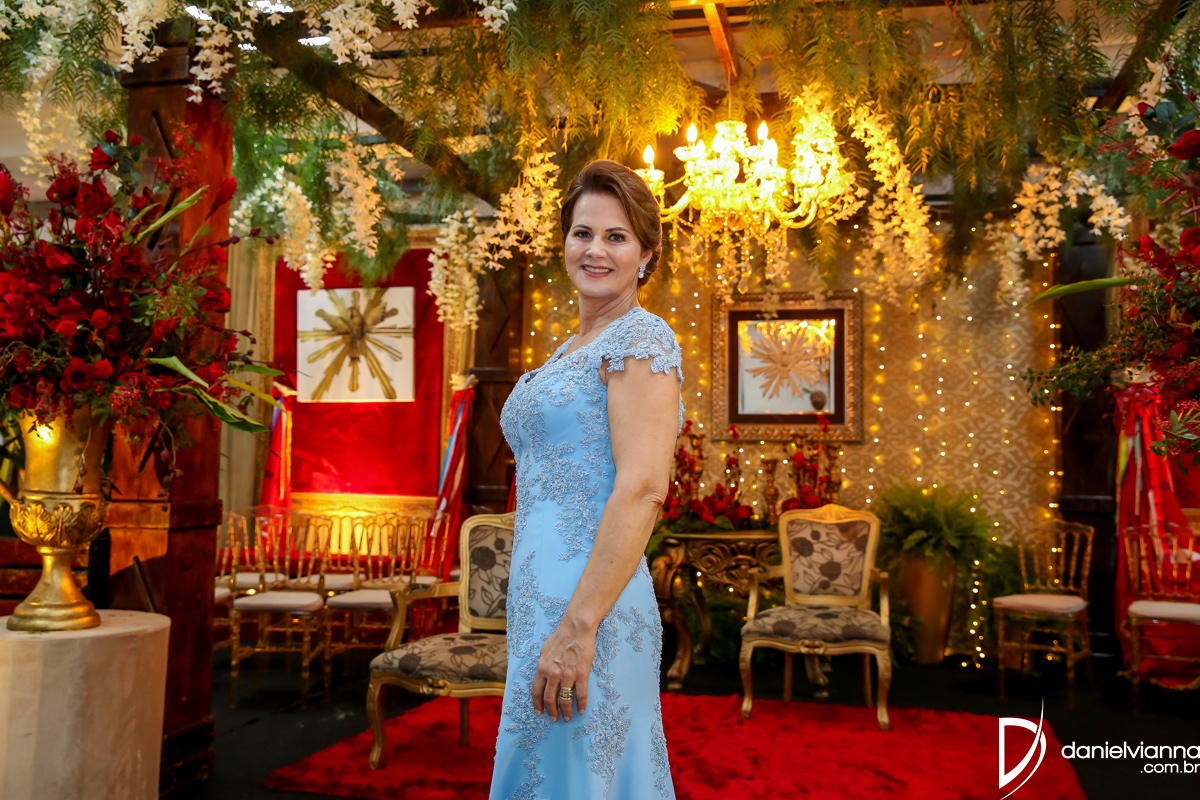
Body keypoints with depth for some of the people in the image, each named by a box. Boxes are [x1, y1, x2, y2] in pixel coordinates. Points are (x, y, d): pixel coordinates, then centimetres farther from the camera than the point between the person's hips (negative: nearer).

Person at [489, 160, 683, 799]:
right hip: (543, 602, 9)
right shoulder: (572, 350, 18)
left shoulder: (641, 338, -10)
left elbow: (641, 489, -20)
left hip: (588, 605, -9)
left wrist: (579, 627, -23)